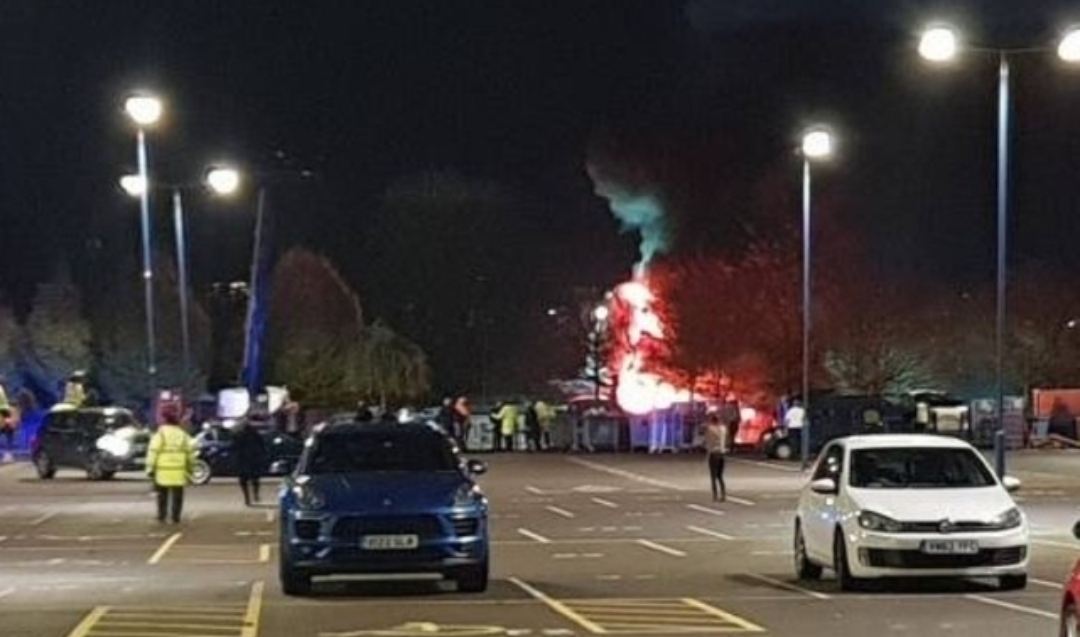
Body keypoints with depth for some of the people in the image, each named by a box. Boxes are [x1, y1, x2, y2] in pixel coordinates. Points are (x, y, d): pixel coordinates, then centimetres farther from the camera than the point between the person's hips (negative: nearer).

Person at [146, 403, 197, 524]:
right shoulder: (182, 434, 5)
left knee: (162, 495, 13)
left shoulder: (160, 433, -7)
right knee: (177, 496, 7)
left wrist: (150, 468, -7)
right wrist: (190, 467, 19)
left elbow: (153, 452, -11)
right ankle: (175, 517, 2)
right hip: (179, 472, 2)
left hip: (163, 472, -2)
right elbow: (190, 451, 8)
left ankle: (161, 516, 13)